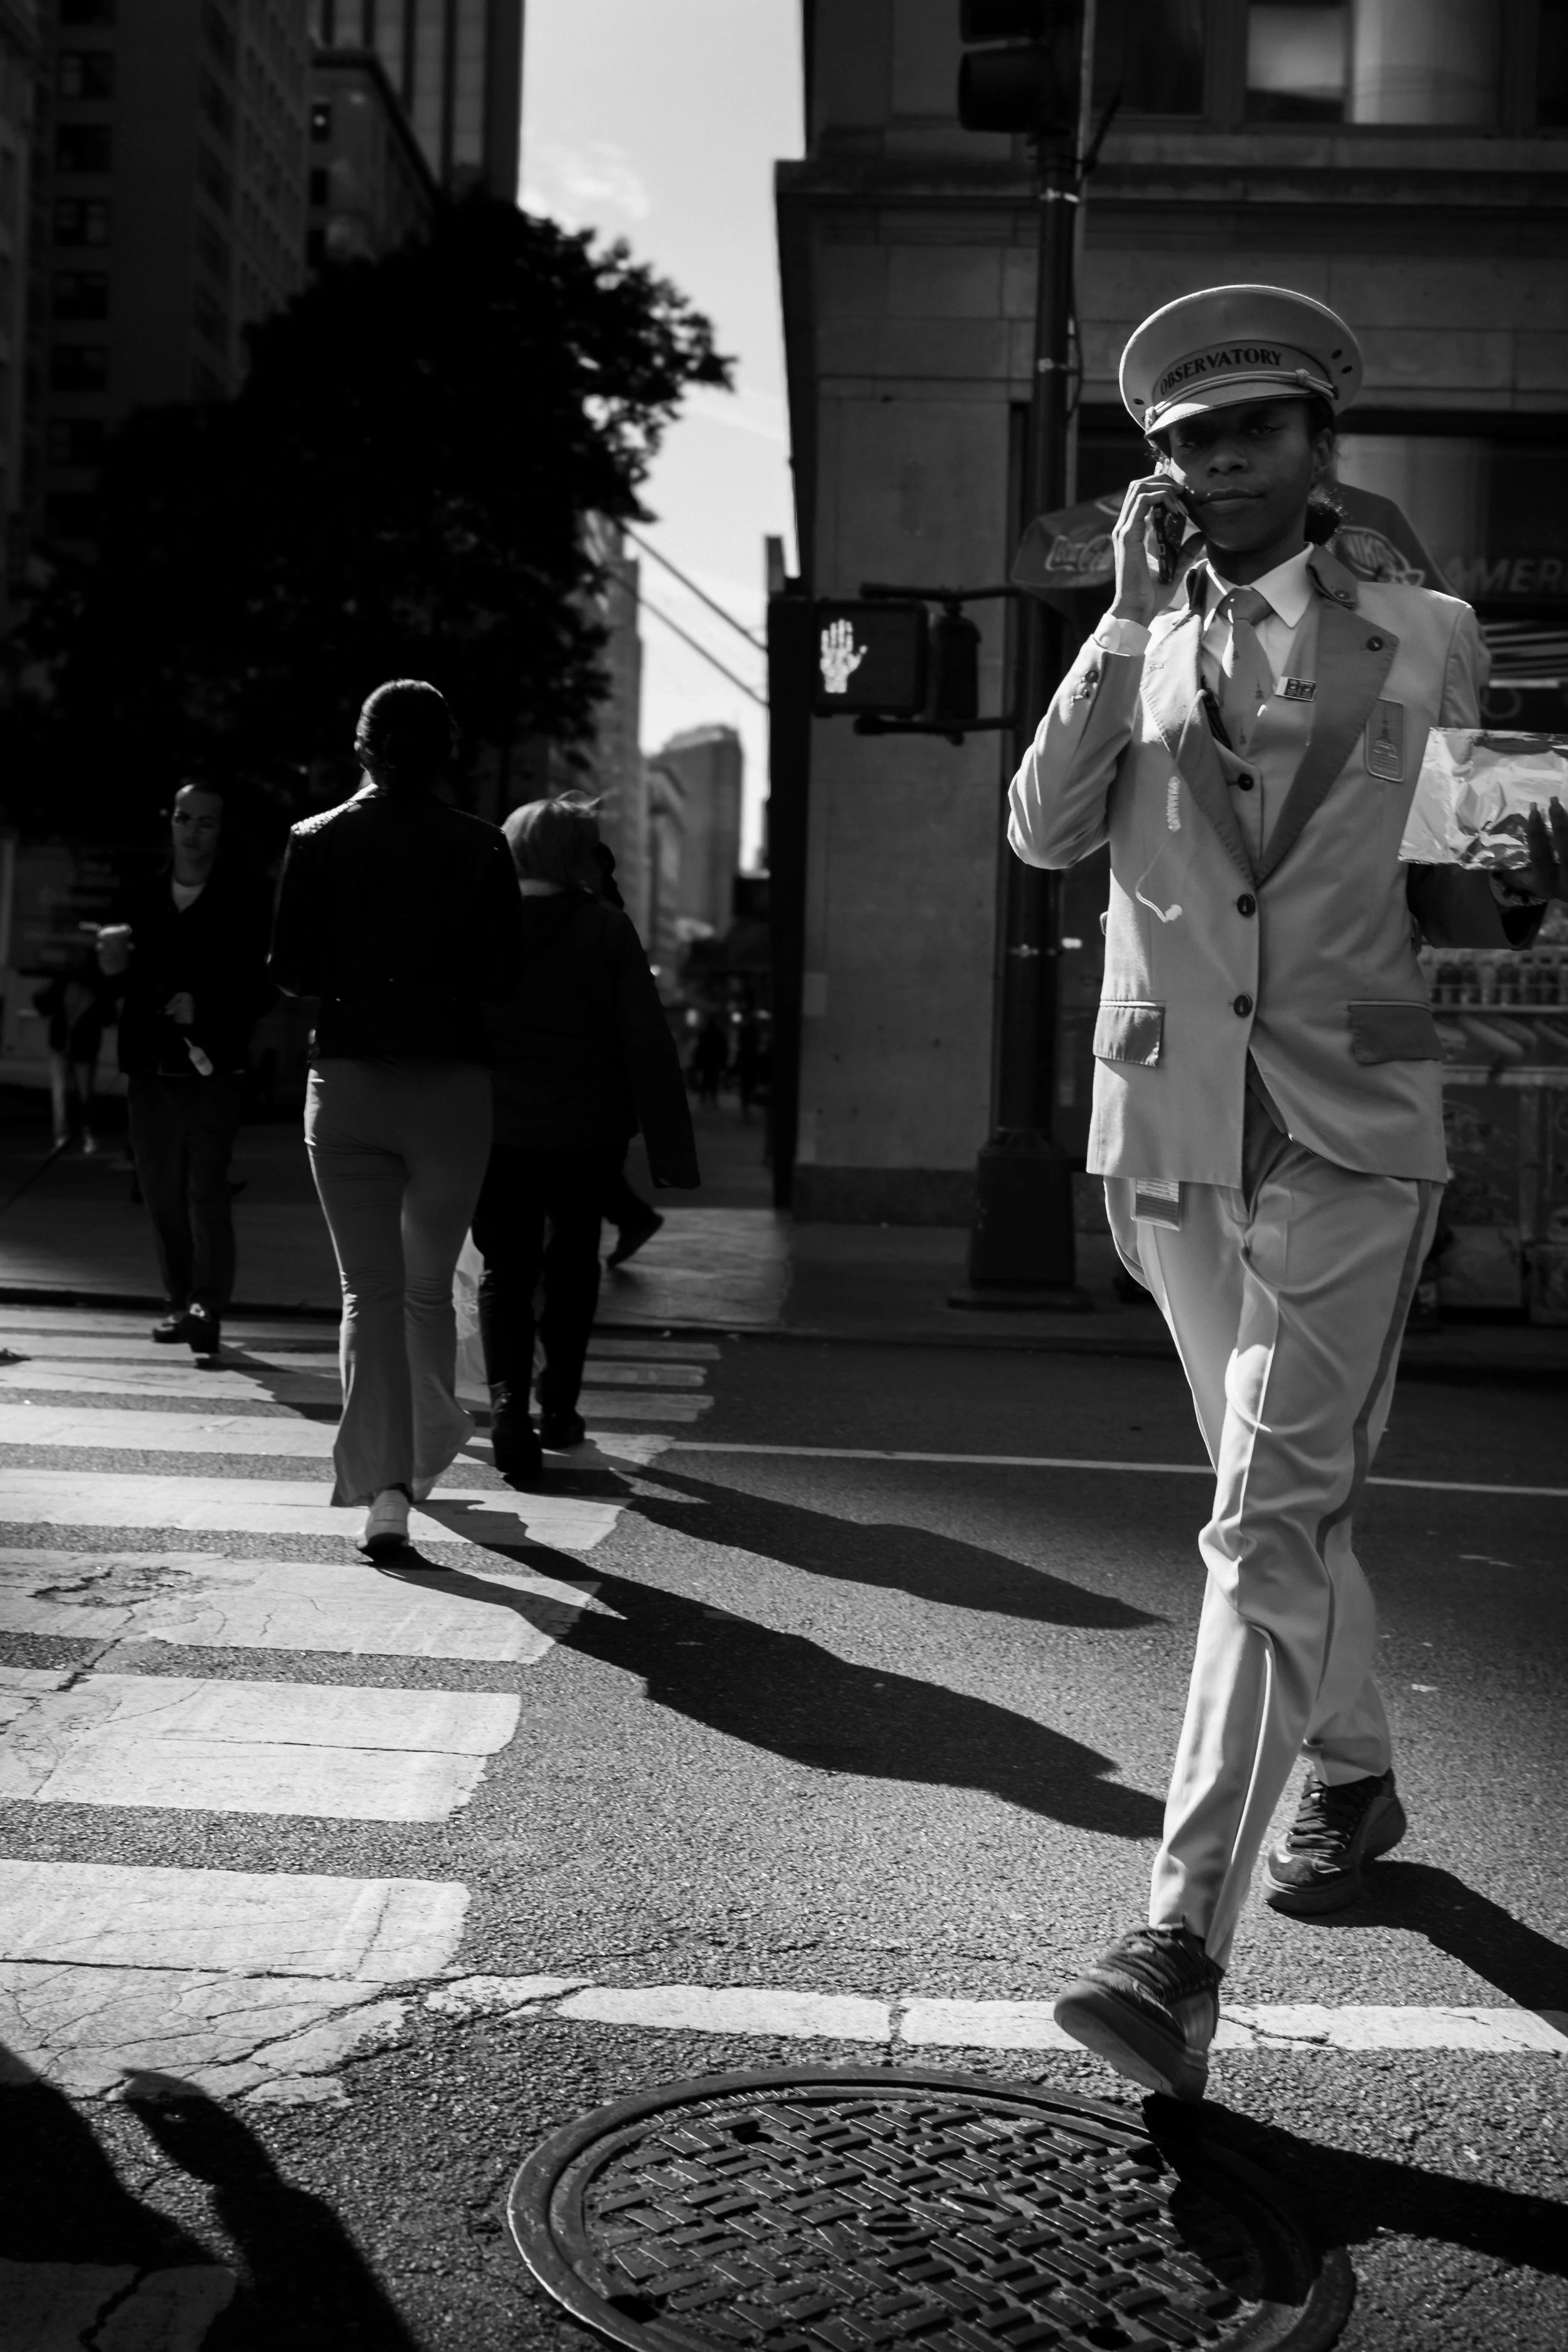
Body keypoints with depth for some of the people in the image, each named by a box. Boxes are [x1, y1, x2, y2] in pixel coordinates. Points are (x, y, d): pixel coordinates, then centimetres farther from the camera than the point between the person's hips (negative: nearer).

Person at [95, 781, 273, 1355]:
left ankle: (208, 1306, -11)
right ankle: (182, 1302, 19)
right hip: (150, 1068, 5)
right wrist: (111, 959, -15)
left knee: (207, 1190, -14)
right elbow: (117, 980, 7)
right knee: (161, 1194, 9)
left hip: (212, 1070, -5)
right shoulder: (141, 899, 9)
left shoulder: (246, 898, -2)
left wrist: (204, 1006, -17)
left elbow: (261, 986, -4)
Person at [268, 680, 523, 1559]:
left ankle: (384, 1489, -7)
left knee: (370, 1289, 3)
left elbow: (290, 972, 0)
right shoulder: (481, 847, -4)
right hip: (450, 1084, 0)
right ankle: (422, 1457, 29)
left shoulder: (317, 842, -1)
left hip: (347, 1082, 0)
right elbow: (501, 975, -4)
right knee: (430, 1285, 16)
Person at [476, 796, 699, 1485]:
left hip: (495, 1126, 0)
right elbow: (647, 1040, -9)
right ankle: (558, 1407, 25)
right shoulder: (606, 929, -6)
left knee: (506, 1271, 7)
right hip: (587, 1130, 0)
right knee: (573, 1262, 18)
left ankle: (508, 1402, -14)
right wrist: (669, 1145, -5)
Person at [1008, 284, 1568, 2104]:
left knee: (1269, 1526, -14)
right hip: (1171, 1140, 3)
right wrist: (1131, 613, -10)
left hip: (1347, 1141, -3)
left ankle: (1182, 1947, -15)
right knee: (1281, 1504, 18)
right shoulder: (1132, 651, 11)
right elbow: (1042, 833, -6)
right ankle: (1352, 1776, 41)